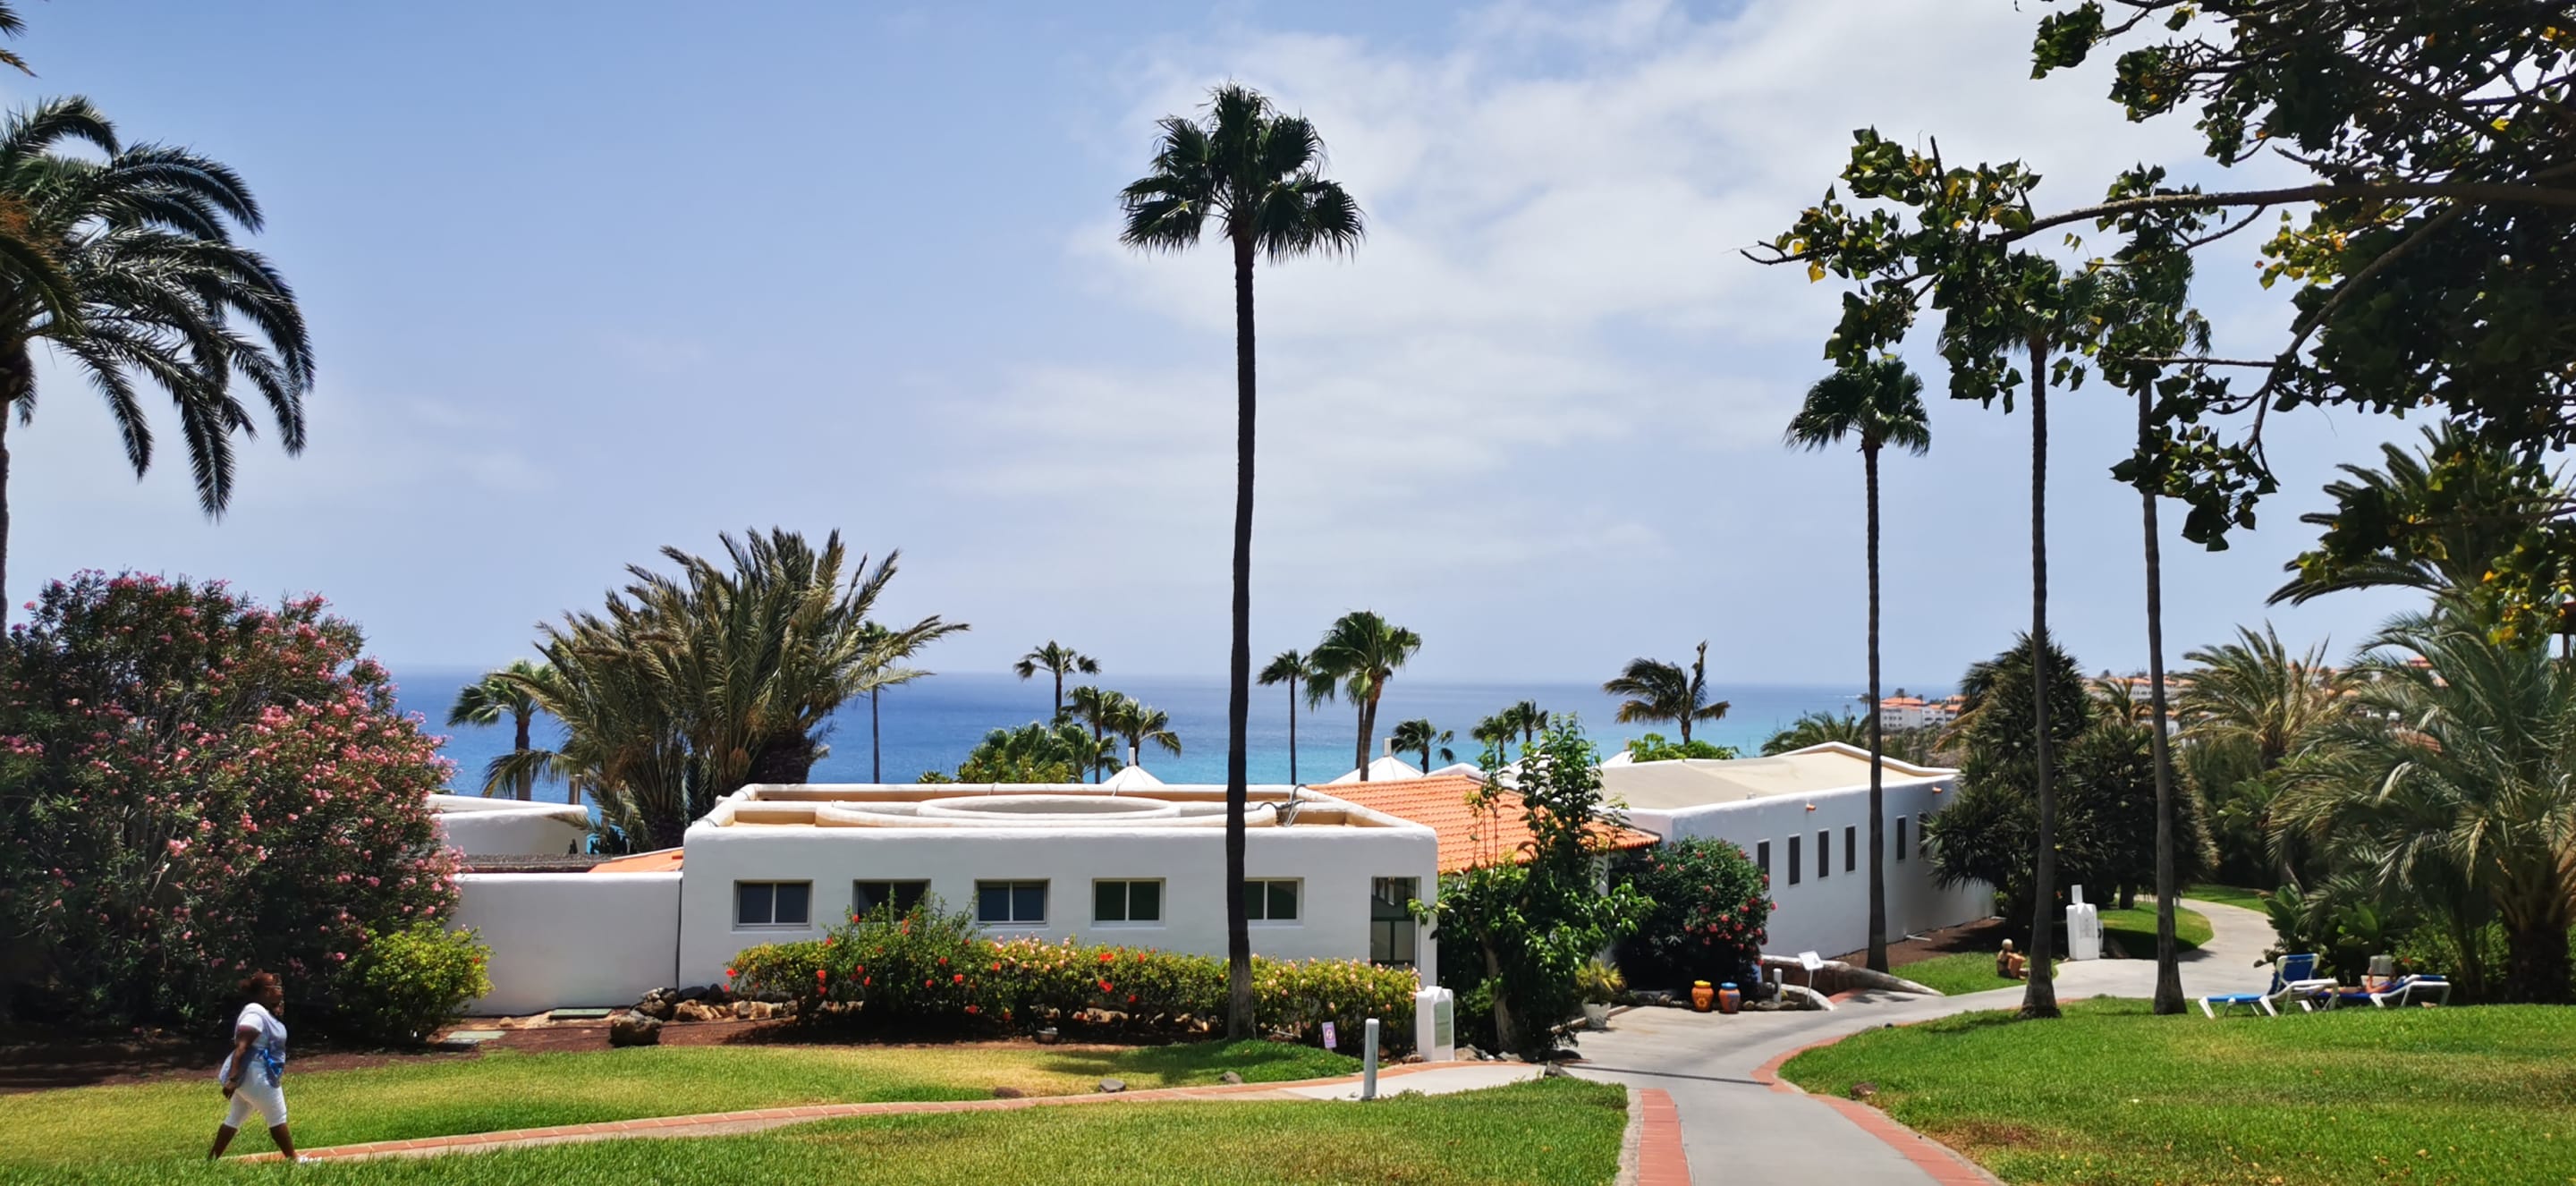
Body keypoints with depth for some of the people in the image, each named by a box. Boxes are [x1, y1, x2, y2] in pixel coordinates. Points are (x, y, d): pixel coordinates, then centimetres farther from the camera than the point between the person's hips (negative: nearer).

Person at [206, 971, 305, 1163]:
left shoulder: (264, 1013, 11)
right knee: (278, 1119, 1)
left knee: (235, 1118, 16)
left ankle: (211, 1160, 21)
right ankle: (293, 1160, 9)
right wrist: (232, 1078, -33)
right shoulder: (255, 1014, -21)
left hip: (253, 1076, 10)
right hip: (255, 1077, -10)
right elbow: (240, 1048, -28)